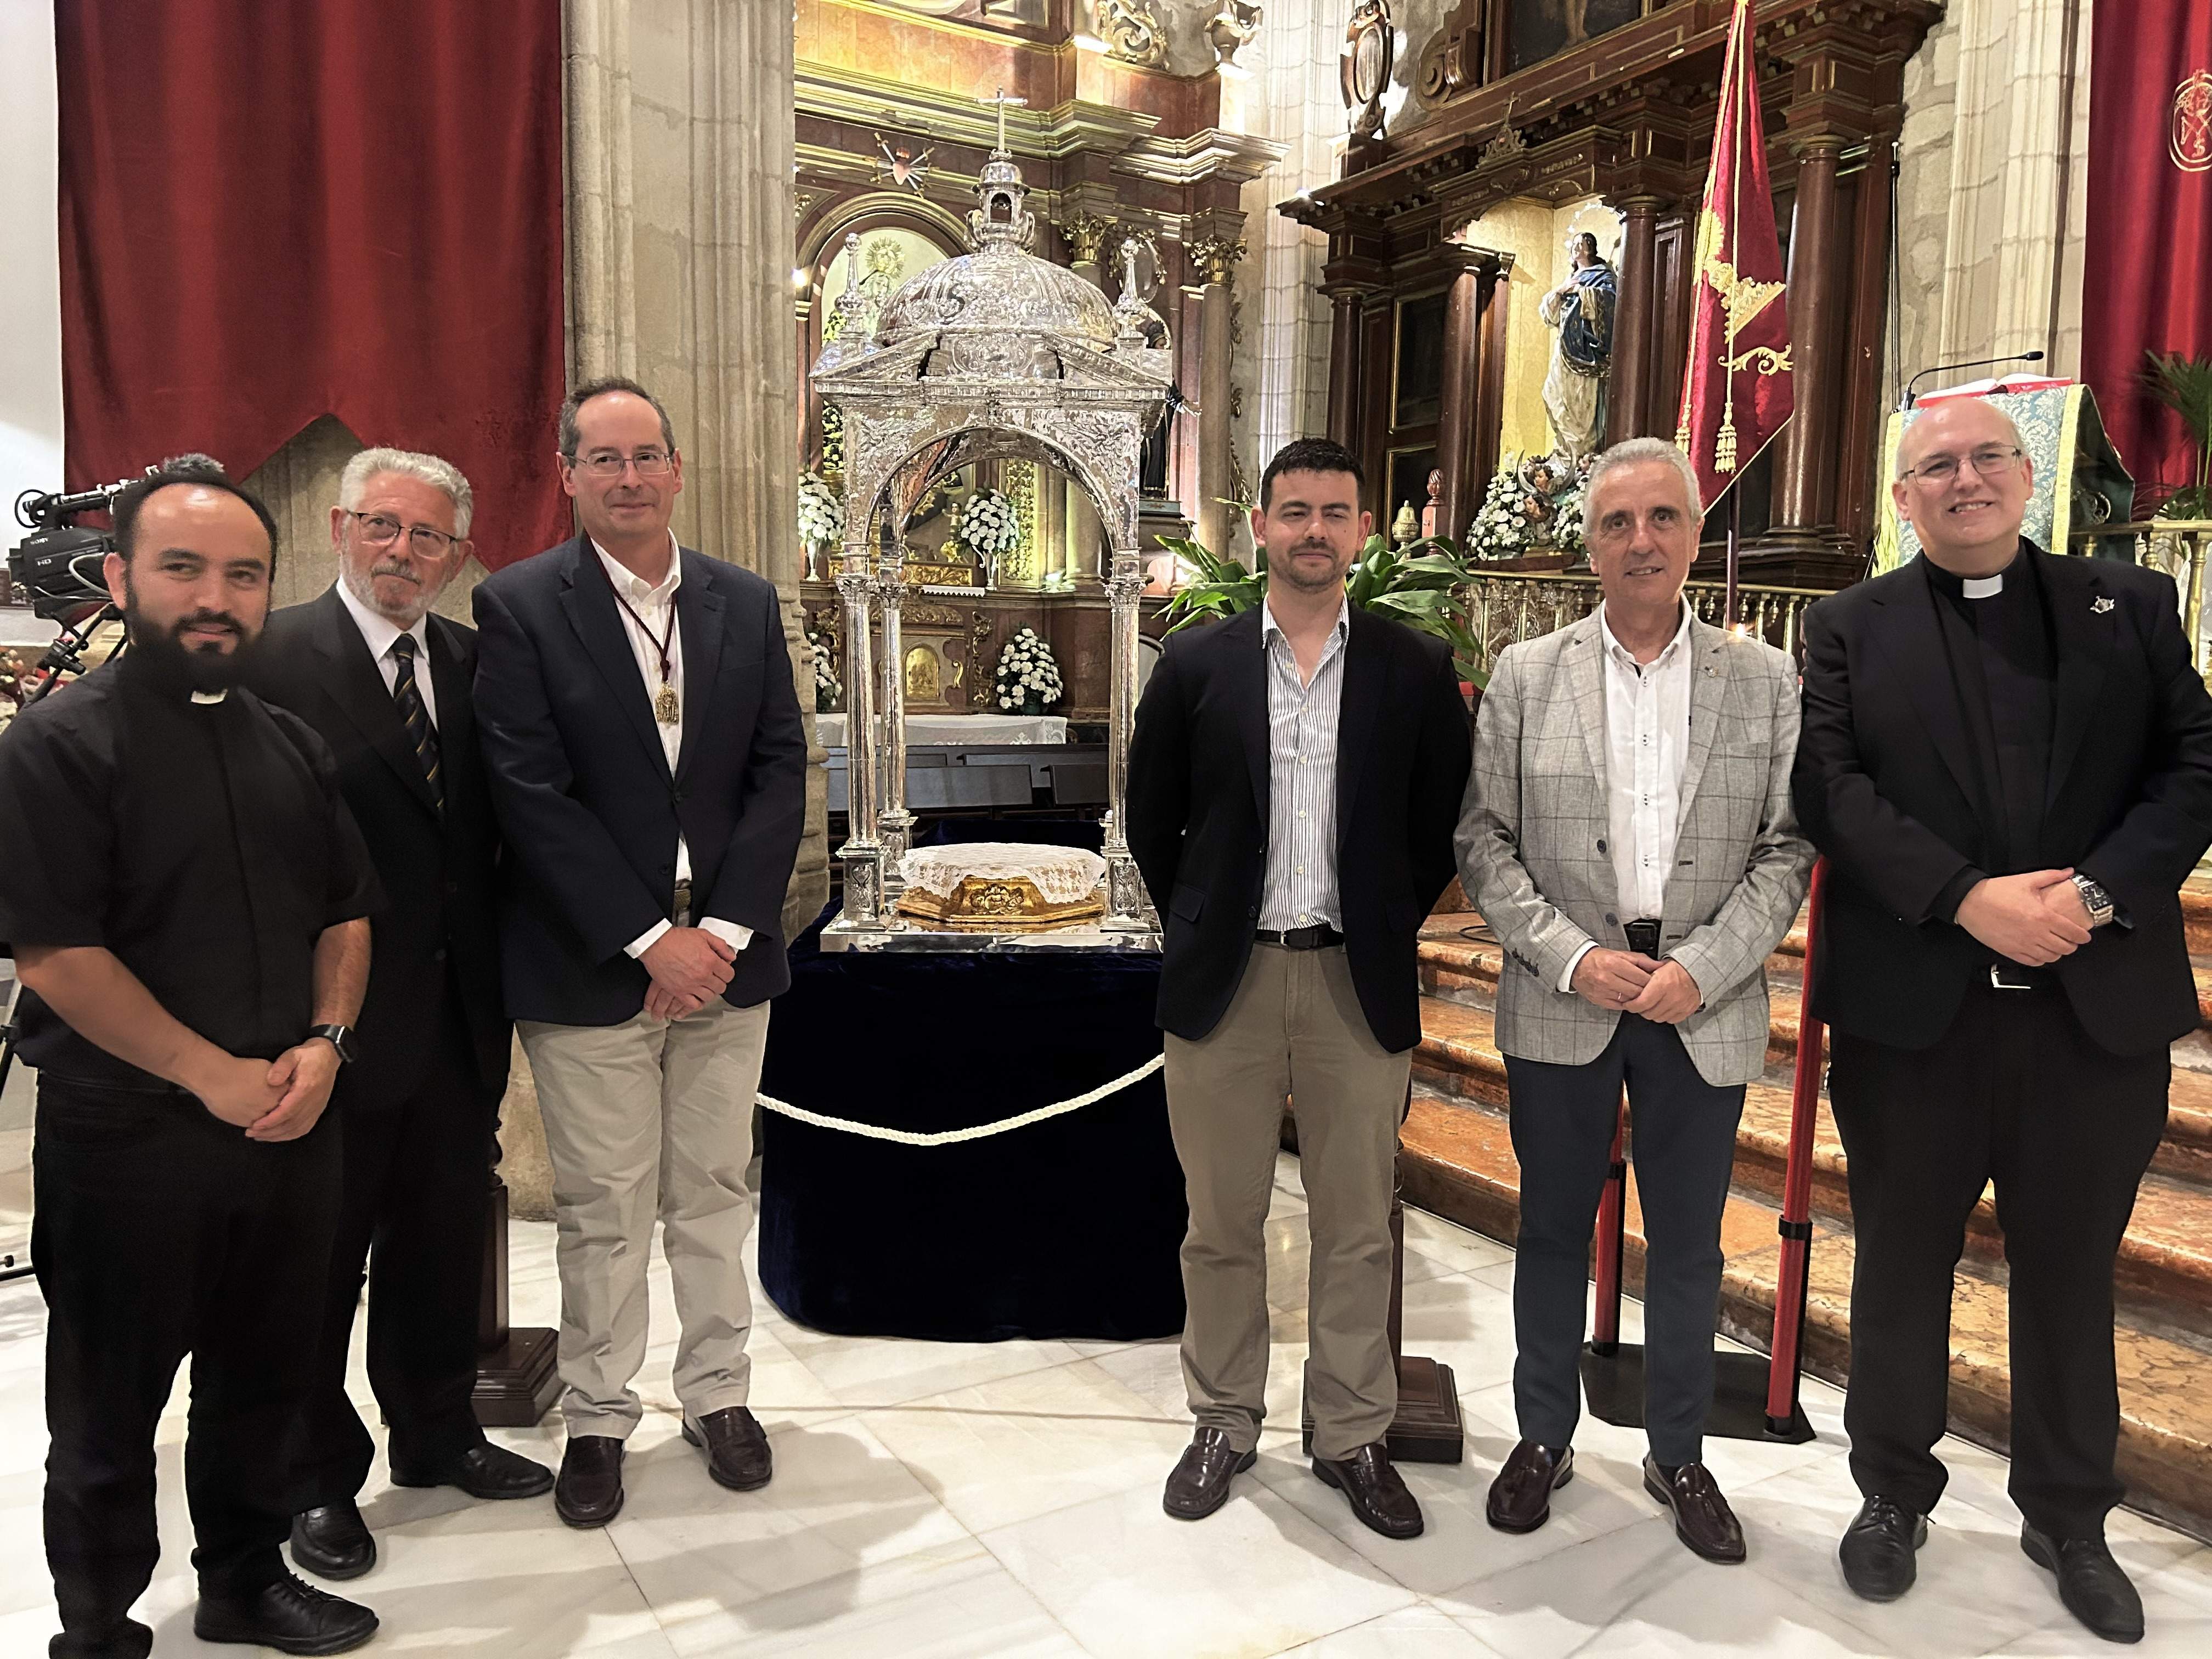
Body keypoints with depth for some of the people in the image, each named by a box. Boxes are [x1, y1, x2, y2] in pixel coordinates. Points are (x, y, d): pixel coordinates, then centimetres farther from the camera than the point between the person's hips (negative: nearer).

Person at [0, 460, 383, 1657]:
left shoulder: (294, 747, 8)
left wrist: (324, 1042, -5)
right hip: (127, 1136, -5)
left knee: (263, 1378, 19)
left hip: (289, 1124, 5)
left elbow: (346, 913, 12)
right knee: (110, 1411, 12)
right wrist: (217, 1076, -17)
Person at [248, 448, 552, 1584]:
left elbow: (489, 827, 9)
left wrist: (494, 976, 1)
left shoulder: (471, 660, 7)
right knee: (320, 1256, 12)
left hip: (456, 1013, 6)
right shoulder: (276, 655, -11)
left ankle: (437, 1435, 40)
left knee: (445, 1238, 19)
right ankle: (319, 1478, 32)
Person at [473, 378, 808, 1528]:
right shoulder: (519, 606, -4)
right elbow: (531, 796, -11)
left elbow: (780, 774, 2)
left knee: (713, 1192, 14)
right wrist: (649, 940, -15)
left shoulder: (745, 604, 7)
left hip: (724, 955, 3)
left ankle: (717, 1394, 32)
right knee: (603, 1208, 8)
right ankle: (598, 1419, 27)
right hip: (591, 965, -3)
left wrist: (722, 931, -9)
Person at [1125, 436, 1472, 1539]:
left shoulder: (1415, 671, 2)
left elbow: (1441, 826, 8)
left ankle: (1352, 1438, 27)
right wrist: (1198, 930, 6)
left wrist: (1385, 930, 5)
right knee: (1222, 1224, 11)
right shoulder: (1195, 665, 2)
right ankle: (1224, 1425, 29)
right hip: (1222, 984, 0)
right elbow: (1152, 819, 9)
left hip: (1357, 986, 0)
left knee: (1358, 1230, 9)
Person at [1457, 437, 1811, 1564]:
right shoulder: (1524, 676, 0)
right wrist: (1573, 956, -13)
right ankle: (1544, 1440, 31)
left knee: (1688, 1247, 13)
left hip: (1705, 1011, 1)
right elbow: (1484, 841, -2)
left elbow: (1786, 849, 0)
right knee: (1553, 1232, 13)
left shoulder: (1765, 681, 2)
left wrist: (1702, 968, -13)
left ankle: (1679, 1457, 32)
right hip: (1562, 1006, 0)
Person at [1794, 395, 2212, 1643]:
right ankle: (1895, 1494, 31)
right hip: (1912, 1009, -1)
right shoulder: (1852, 630, 4)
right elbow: (1829, 787, -8)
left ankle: (2071, 1519, 34)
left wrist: (2098, 891, -16)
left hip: (2098, 1006, 1)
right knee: (1903, 1264, 12)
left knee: (2073, 1272, 14)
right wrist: (1968, 896, -19)